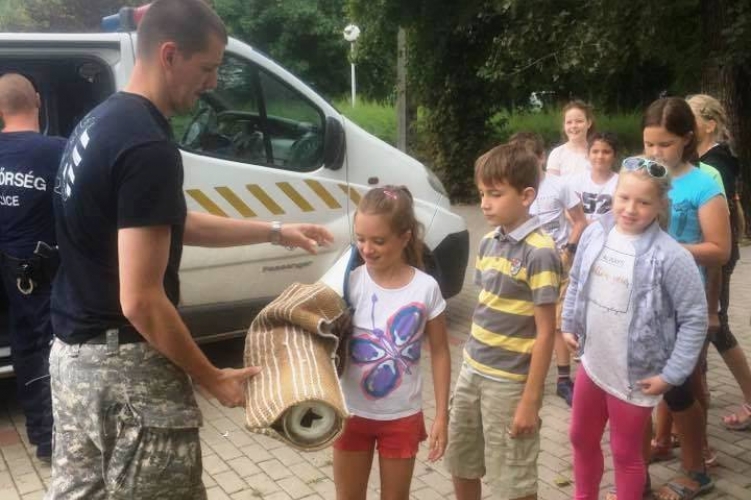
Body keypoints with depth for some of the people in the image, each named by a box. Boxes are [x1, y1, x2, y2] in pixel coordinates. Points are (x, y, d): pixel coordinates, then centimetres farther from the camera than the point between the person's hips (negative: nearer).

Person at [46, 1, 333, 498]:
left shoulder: (100, 122, 8)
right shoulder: (148, 147, -23)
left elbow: (173, 225, 17)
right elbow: (140, 301, -25)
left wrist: (275, 231, 17)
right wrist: (212, 377, -12)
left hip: (73, 353, 10)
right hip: (126, 365, -9)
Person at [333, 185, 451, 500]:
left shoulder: (425, 288, -12)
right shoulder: (350, 283, -11)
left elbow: (439, 353, -3)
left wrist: (441, 415, -4)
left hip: (402, 417, 0)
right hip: (352, 413, 1)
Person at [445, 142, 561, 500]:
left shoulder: (540, 252, -18)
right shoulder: (489, 242, 4)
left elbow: (545, 333, -17)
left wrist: (530, 400, -17)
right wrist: (473, 359, 14)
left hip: (509, 382, -7)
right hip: (472, 370, 7)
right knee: (462, 468, 19)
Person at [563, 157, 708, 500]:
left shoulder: (670, 257, -23)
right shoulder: (594, 234, -7)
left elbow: (695, 318, -18)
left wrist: (672, 374, -16)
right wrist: (569, 324, 10)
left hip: (635, 376, -6)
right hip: (592, 363, 6)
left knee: (625, 452, 13)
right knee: (581, 438, 23)